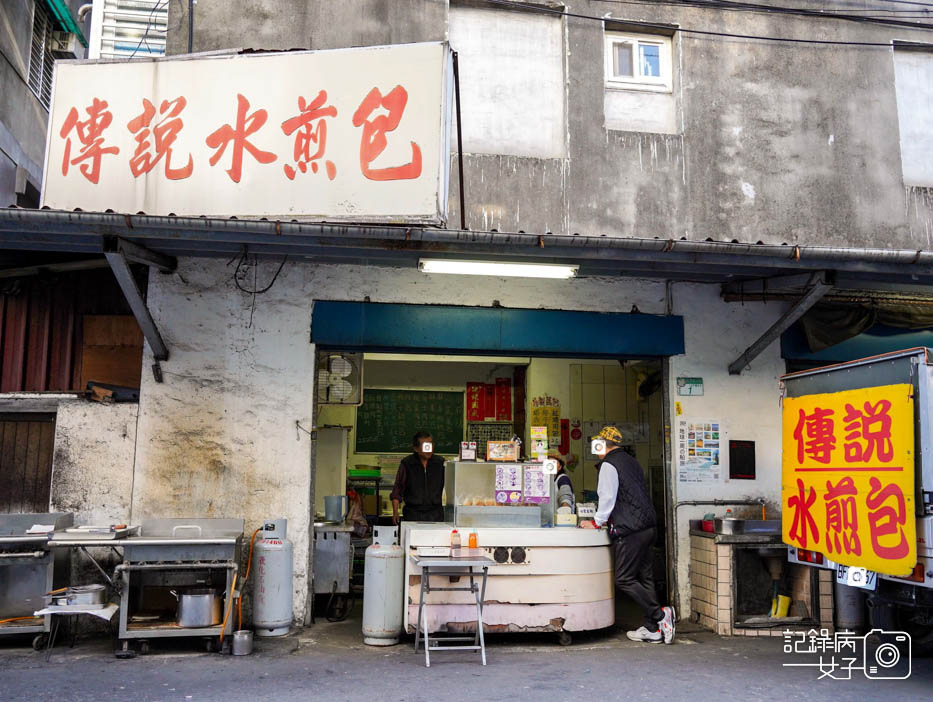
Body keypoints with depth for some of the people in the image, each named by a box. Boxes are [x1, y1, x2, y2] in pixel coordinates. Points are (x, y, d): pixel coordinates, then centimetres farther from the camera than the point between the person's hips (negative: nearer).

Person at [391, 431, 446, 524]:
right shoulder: (406, 463, 1)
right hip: (413, 514, -1)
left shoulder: (440, 463, 5)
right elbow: (397, 490, 4)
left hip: (435, 513, 1)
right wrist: (395, 512, -3)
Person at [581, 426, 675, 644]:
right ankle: (652, 629, 14)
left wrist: (597, 522, 1)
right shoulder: (631, 461, 19)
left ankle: (660, 614, -8)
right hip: (647, 526, 9)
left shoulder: (608, 465, -8)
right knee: (644, 577, 11)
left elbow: (608, 498, -12)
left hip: (629, 530, -9)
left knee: (624, 579, -3)